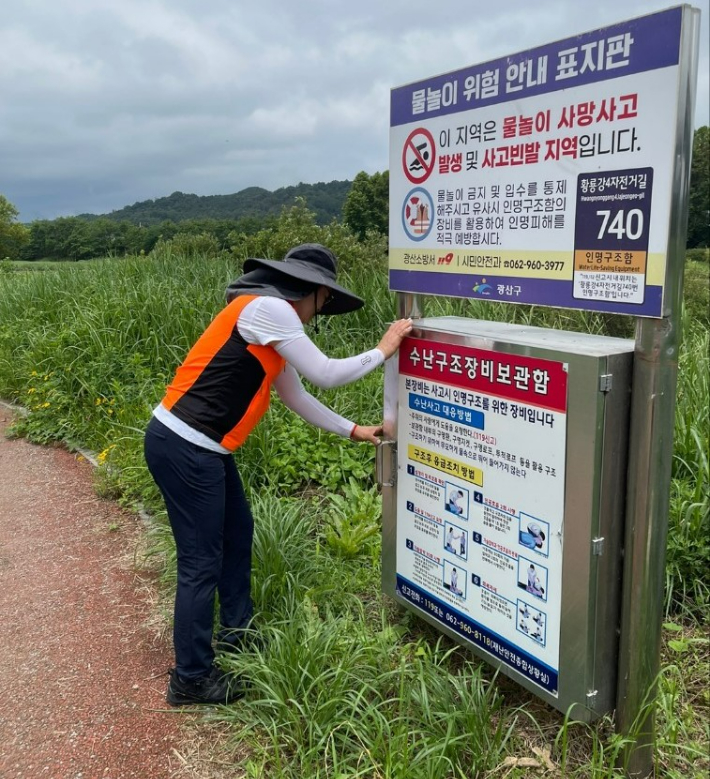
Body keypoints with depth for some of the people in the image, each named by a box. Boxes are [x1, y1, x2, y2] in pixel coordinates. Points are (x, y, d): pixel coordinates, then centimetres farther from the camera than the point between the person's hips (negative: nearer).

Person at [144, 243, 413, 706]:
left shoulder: (273, 320, 15)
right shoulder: (266, 308, -15)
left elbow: (296, 395, 22)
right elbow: (327, 375, -13)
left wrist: (353, 431, 22)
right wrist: (382, 351, 0)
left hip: (202, 447, 10)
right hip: (183, 449, -10)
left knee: (238, 532, 20)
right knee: (202, 561, 0)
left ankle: (237, 637, 37)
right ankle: (191, 680, 15)